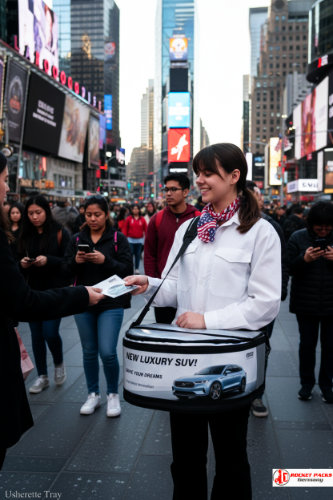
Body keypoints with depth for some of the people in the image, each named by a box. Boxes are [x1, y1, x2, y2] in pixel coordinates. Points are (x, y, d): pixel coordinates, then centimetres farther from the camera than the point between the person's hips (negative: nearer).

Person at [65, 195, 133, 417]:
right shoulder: (77, 239, 8)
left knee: (108, 352, -9)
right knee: (89, 351, 12)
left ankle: (113, 394, 14)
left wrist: (105, 260, -23)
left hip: (111, 302, -3)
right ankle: (93, 394, 28)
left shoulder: (118, 238, -2)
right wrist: (75, 261, -14)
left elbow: (127, 269, -10)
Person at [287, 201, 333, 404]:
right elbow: (290, 268, -6)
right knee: (307, 343, 7)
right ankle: (307, 383, 23)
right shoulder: (298, 238, -2)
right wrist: (304, 259, -24)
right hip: (306, 303, -1)